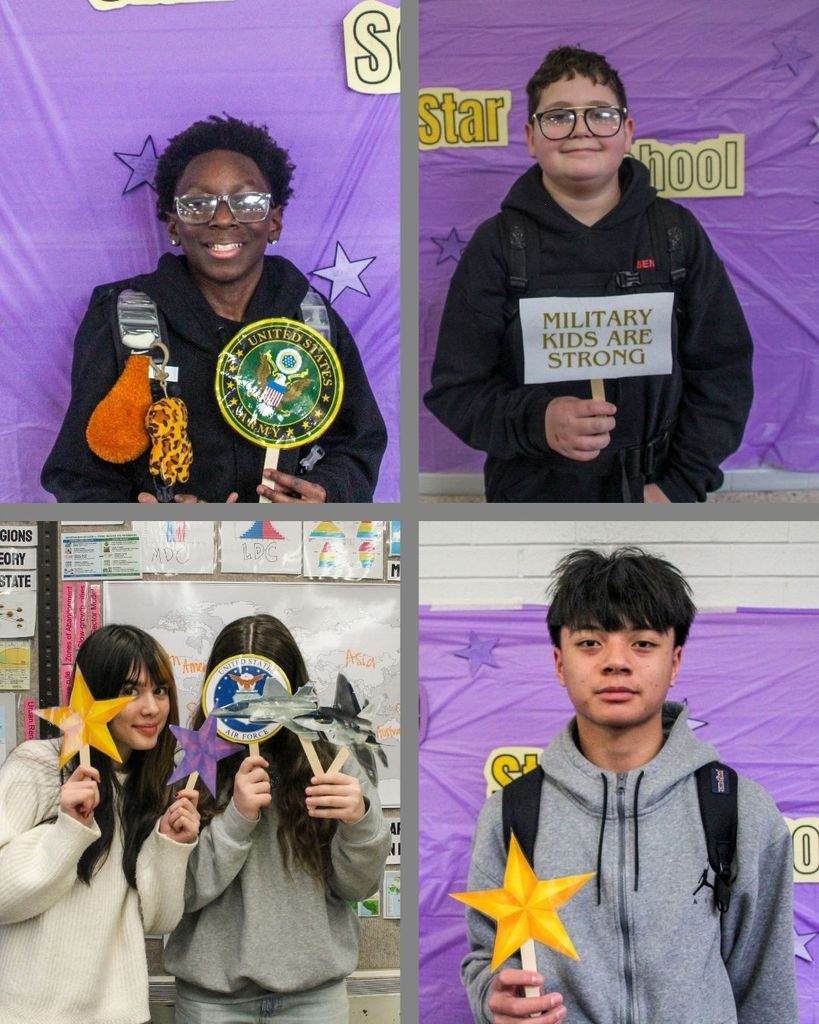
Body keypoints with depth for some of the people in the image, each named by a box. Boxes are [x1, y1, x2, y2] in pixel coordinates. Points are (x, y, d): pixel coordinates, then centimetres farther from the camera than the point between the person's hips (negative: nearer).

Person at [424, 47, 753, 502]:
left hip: (654, 496, 1)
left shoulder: (677, 232, 0)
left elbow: (723, 369, 2)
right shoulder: (497, 244, -4)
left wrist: (681, 486, -8)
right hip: (532, 496, -1)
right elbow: (455, 388, -6)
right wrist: (535, 421, -25)